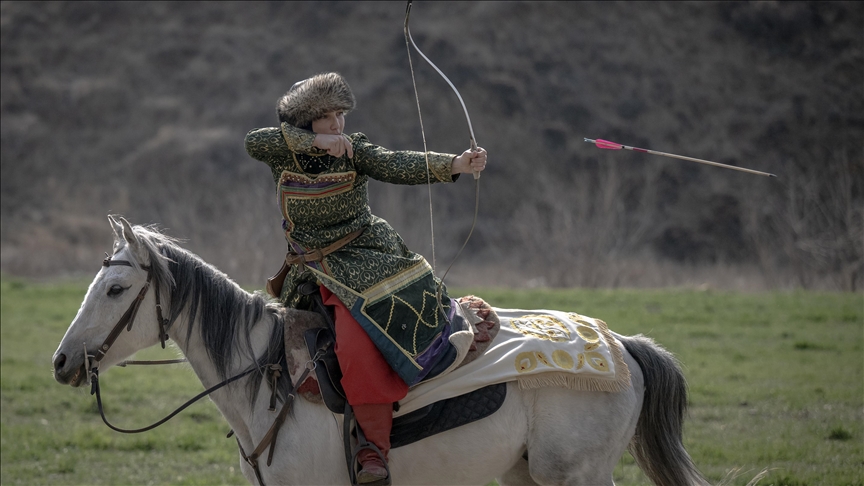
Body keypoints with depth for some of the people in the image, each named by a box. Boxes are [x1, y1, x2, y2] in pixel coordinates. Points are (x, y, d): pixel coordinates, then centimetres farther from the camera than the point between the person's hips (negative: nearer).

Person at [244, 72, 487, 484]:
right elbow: (254, 142, -24)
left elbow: (398, 166, -20)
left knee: (357, 342, -25)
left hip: (361, 258, -4)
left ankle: (374, 449, -21)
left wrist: (454, 165, -36)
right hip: (310, 269, 4)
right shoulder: (286, 156, -4)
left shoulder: (354, 151, -6)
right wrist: (315, 141, -32)